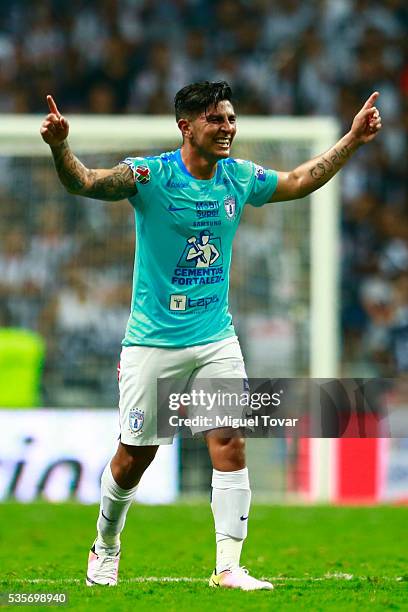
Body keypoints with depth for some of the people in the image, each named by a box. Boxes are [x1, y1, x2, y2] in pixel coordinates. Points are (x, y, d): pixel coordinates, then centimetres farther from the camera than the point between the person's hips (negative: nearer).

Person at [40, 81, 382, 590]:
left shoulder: (240, 178, 4)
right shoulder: (151, 175, -11)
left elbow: (300, 182, 21)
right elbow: (84, 183, -25)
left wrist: (353, 139, 18)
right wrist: (59, 146, -45)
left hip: (216, 339, 4)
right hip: (154, 341, -4)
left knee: (231, 447, -10)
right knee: (133, 456, 5)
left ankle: (228, 568, -7)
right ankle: (105, 548, 29)